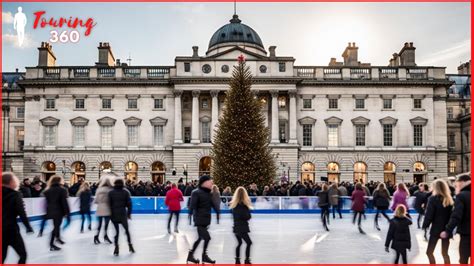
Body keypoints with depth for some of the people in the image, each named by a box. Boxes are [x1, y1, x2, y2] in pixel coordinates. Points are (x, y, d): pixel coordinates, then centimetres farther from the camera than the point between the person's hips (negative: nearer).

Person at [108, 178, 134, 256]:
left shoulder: (111, 192, 1)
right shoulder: (126, 192, 0)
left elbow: (109, 204, 1)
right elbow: (129, 203, -2)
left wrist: (111, 213, 8)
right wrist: (129, 213, 6)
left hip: (114, 214, 0)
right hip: (123, 214, 0)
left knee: (116, 231, 4)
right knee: (127, 230, 12)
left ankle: (116, 248, -1)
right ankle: (130, 245, 16)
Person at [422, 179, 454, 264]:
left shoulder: (433, 199, -12)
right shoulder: (449, 200, 5)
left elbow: (429, 215, -15)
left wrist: (424, 226, -5)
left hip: (436, 229, -6)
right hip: (446, 229, 6)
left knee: (429, 252, 5)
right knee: (445, 253, 14)